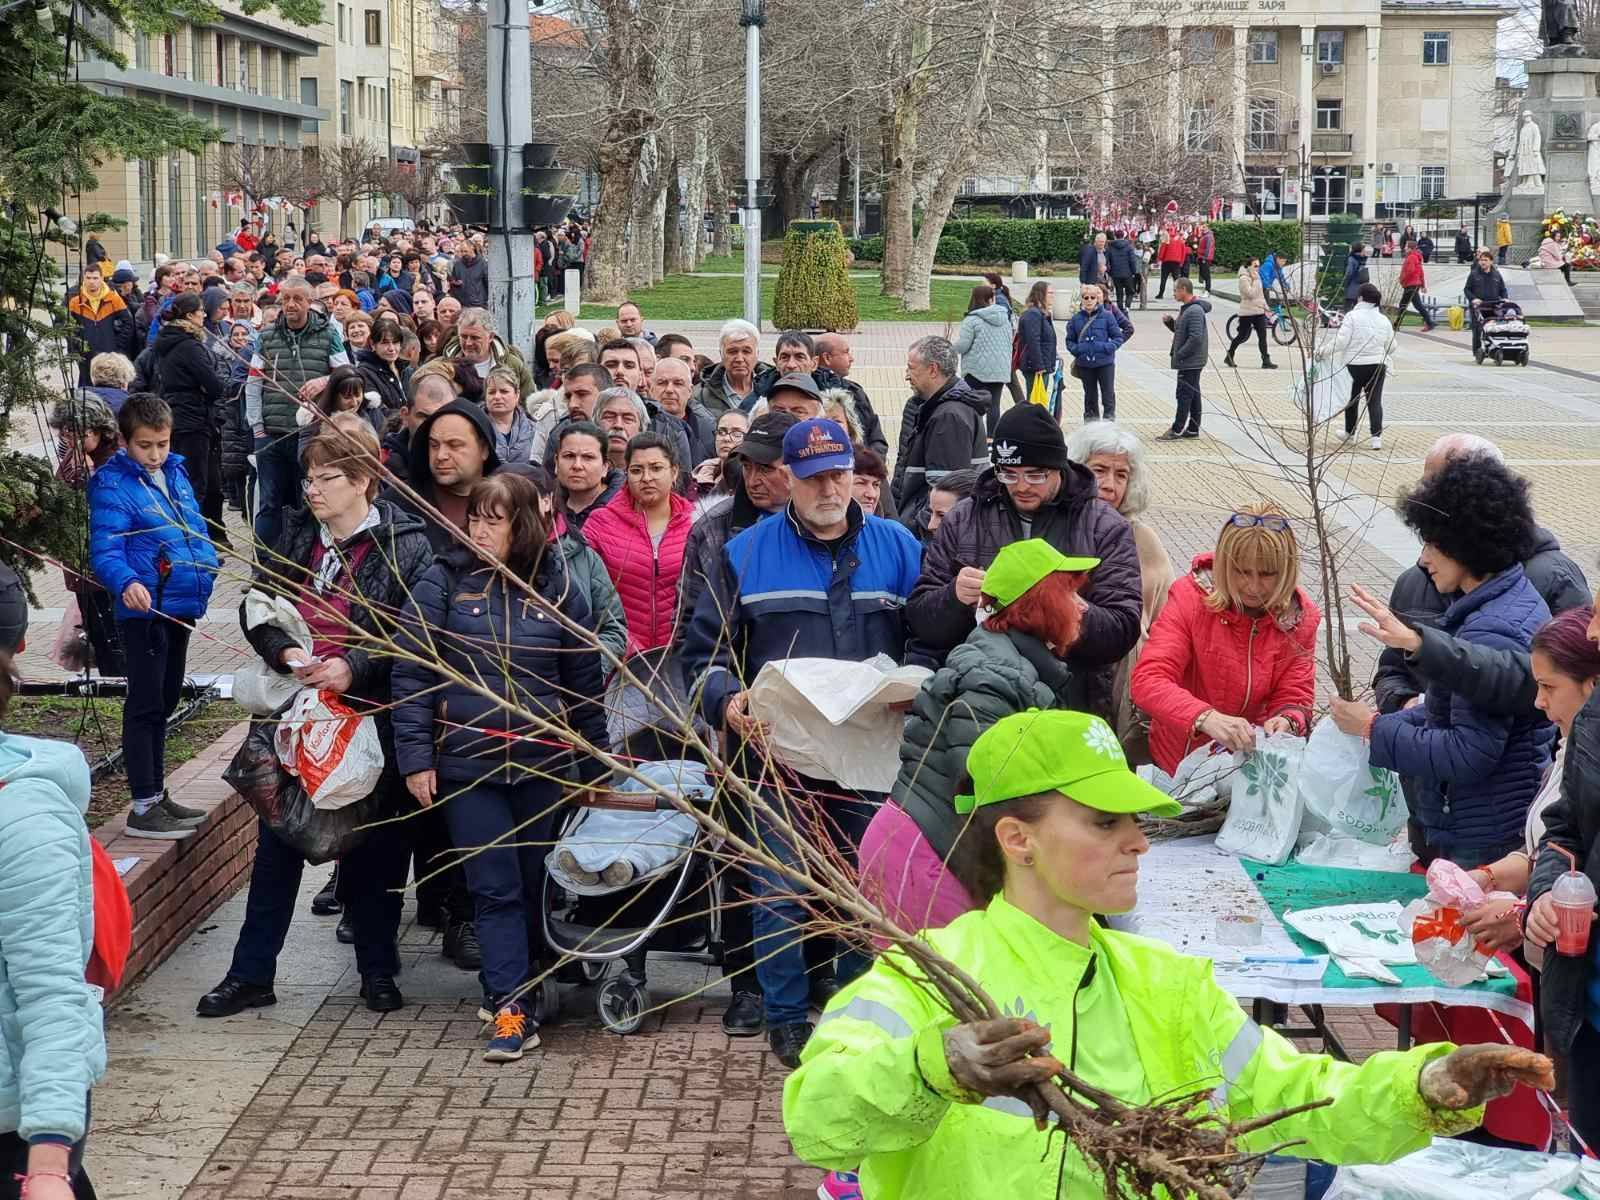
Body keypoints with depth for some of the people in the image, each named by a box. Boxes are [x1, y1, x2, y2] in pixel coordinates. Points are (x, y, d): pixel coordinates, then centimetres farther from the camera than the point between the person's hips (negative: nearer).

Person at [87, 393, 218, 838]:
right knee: (145, 705, -5)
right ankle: (144, 807, -1)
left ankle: (157, 793, 28)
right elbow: (104, 550, -22)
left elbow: (197, 531, 21)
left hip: (181, 608, 8)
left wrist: (210, 570, 13)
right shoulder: (111, 485, -13)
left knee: (164, 702, 17)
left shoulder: (175, 473, 10)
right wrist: (126, 583, -39)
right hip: (144, 608, -8)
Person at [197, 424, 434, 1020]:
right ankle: (251, 974, 16)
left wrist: (354, 666, -24)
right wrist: (286, 652, -10)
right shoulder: (295, 534, 4)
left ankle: (378, 969, 24)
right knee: (277, 841, 9)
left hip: (370, 716, -4)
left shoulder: (405, 546, -11)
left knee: (372, 846, 8)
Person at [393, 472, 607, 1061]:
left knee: (536, 886, 9)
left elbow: (584, 682, 9)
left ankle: (510, 987, 26)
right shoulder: (443, 583, -1)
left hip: (543, 764, 2)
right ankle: (512, 1011, -5)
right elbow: (411, 675, -2)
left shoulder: (556, 587, 3)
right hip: (467, 764, -2)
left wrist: (593, 767, 9)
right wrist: (416, 758, -8)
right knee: (495, 889, -4)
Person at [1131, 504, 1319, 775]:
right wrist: (1206, 718, -41)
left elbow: (1294, 696, 0)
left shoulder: (1299, 616, -3)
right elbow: (1147, 681, -24)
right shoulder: (1190, 597, -13)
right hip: (1181, 762, -2)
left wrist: (1287, 721, -26)